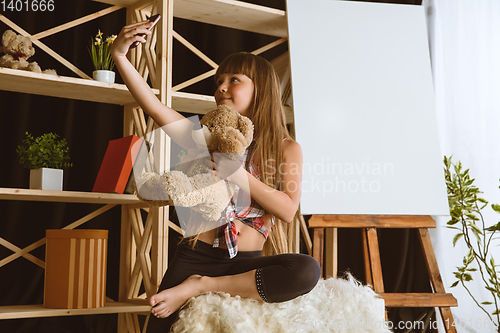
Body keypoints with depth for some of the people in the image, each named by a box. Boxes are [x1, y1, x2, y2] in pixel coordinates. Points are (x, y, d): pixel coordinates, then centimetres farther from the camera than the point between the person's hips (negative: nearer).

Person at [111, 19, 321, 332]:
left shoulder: (287, 149, 5)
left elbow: (288, 209, -9)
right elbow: (154, 106, -3)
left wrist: (240, 176, -17)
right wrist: (120, 55, -13)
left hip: (246, 264, 0)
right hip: (195, 257, 0)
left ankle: (199, 287, -20)